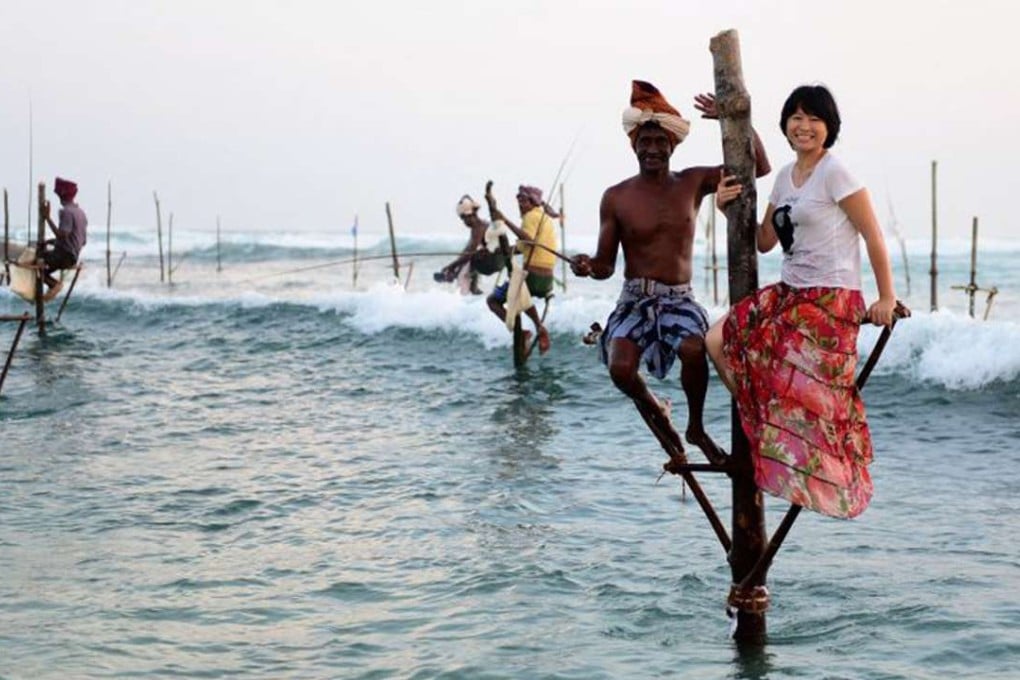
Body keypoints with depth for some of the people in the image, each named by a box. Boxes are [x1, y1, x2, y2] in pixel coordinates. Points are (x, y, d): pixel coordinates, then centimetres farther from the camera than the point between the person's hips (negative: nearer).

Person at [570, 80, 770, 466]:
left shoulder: (694, 183, 5)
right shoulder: (616, 198, 1)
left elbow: (759, 166, 2)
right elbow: (606, 265, 3)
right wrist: (587, 266, -21)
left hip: (680, 299, 0)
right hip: (635, 300, 0)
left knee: (693, 351, -32)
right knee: (620, 369, -27)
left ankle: (696, 428, -3)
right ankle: (655, 411, 10)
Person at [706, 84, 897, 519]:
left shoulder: (835, 173, -10)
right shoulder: (786, 177, 13)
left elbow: (873, 237, -10)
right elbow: (765, 241, 19)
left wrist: (887, 299, -10)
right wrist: (732, 208, 5)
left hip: (830, 300, -8)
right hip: (789, 294, 8)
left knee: (805, 393, -13)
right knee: (718, 340, 0)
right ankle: (761, 427, 12)